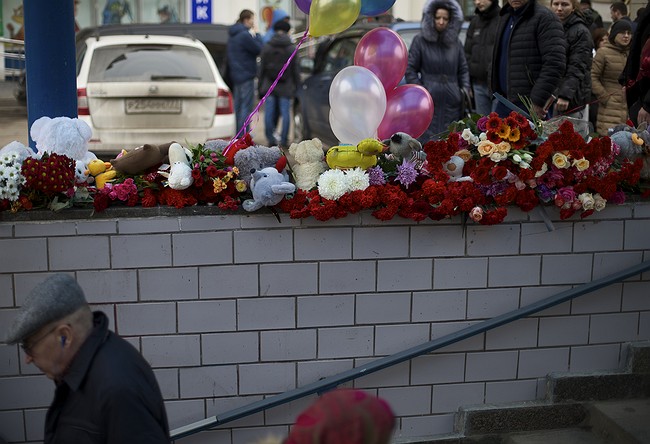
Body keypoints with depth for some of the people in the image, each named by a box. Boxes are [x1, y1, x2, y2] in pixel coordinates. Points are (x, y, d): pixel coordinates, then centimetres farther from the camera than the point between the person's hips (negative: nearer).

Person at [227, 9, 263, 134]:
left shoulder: (233, 35, 13)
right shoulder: (245, 35, -18)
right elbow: (258, 49, -13)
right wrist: (256, 35, -2)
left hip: (235, 75, 10)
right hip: (246, 75, -10)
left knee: (238, 106, 14)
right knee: (246, 107, -6)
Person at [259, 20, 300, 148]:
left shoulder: (266, 48, 2)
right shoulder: (292, 49, -1)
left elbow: (261, 69, 4)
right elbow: (295, 70, 0)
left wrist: (260, 87, 10)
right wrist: (296, 87, 9)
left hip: (269, 86, 1)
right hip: (285, 88, -1)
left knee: (269, 113, 6)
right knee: (285, 113, 3)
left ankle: (271, 139, 5)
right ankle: (284, 140, 2)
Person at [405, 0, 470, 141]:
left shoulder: (456, 43, 15)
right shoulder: (420, 41, 4)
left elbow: (463, 70, 18)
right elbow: (410, 69, 2)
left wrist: (465, 90, 4)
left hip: (452, 103, 3)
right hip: (429, 101, -3)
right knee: (428, 141, -8)